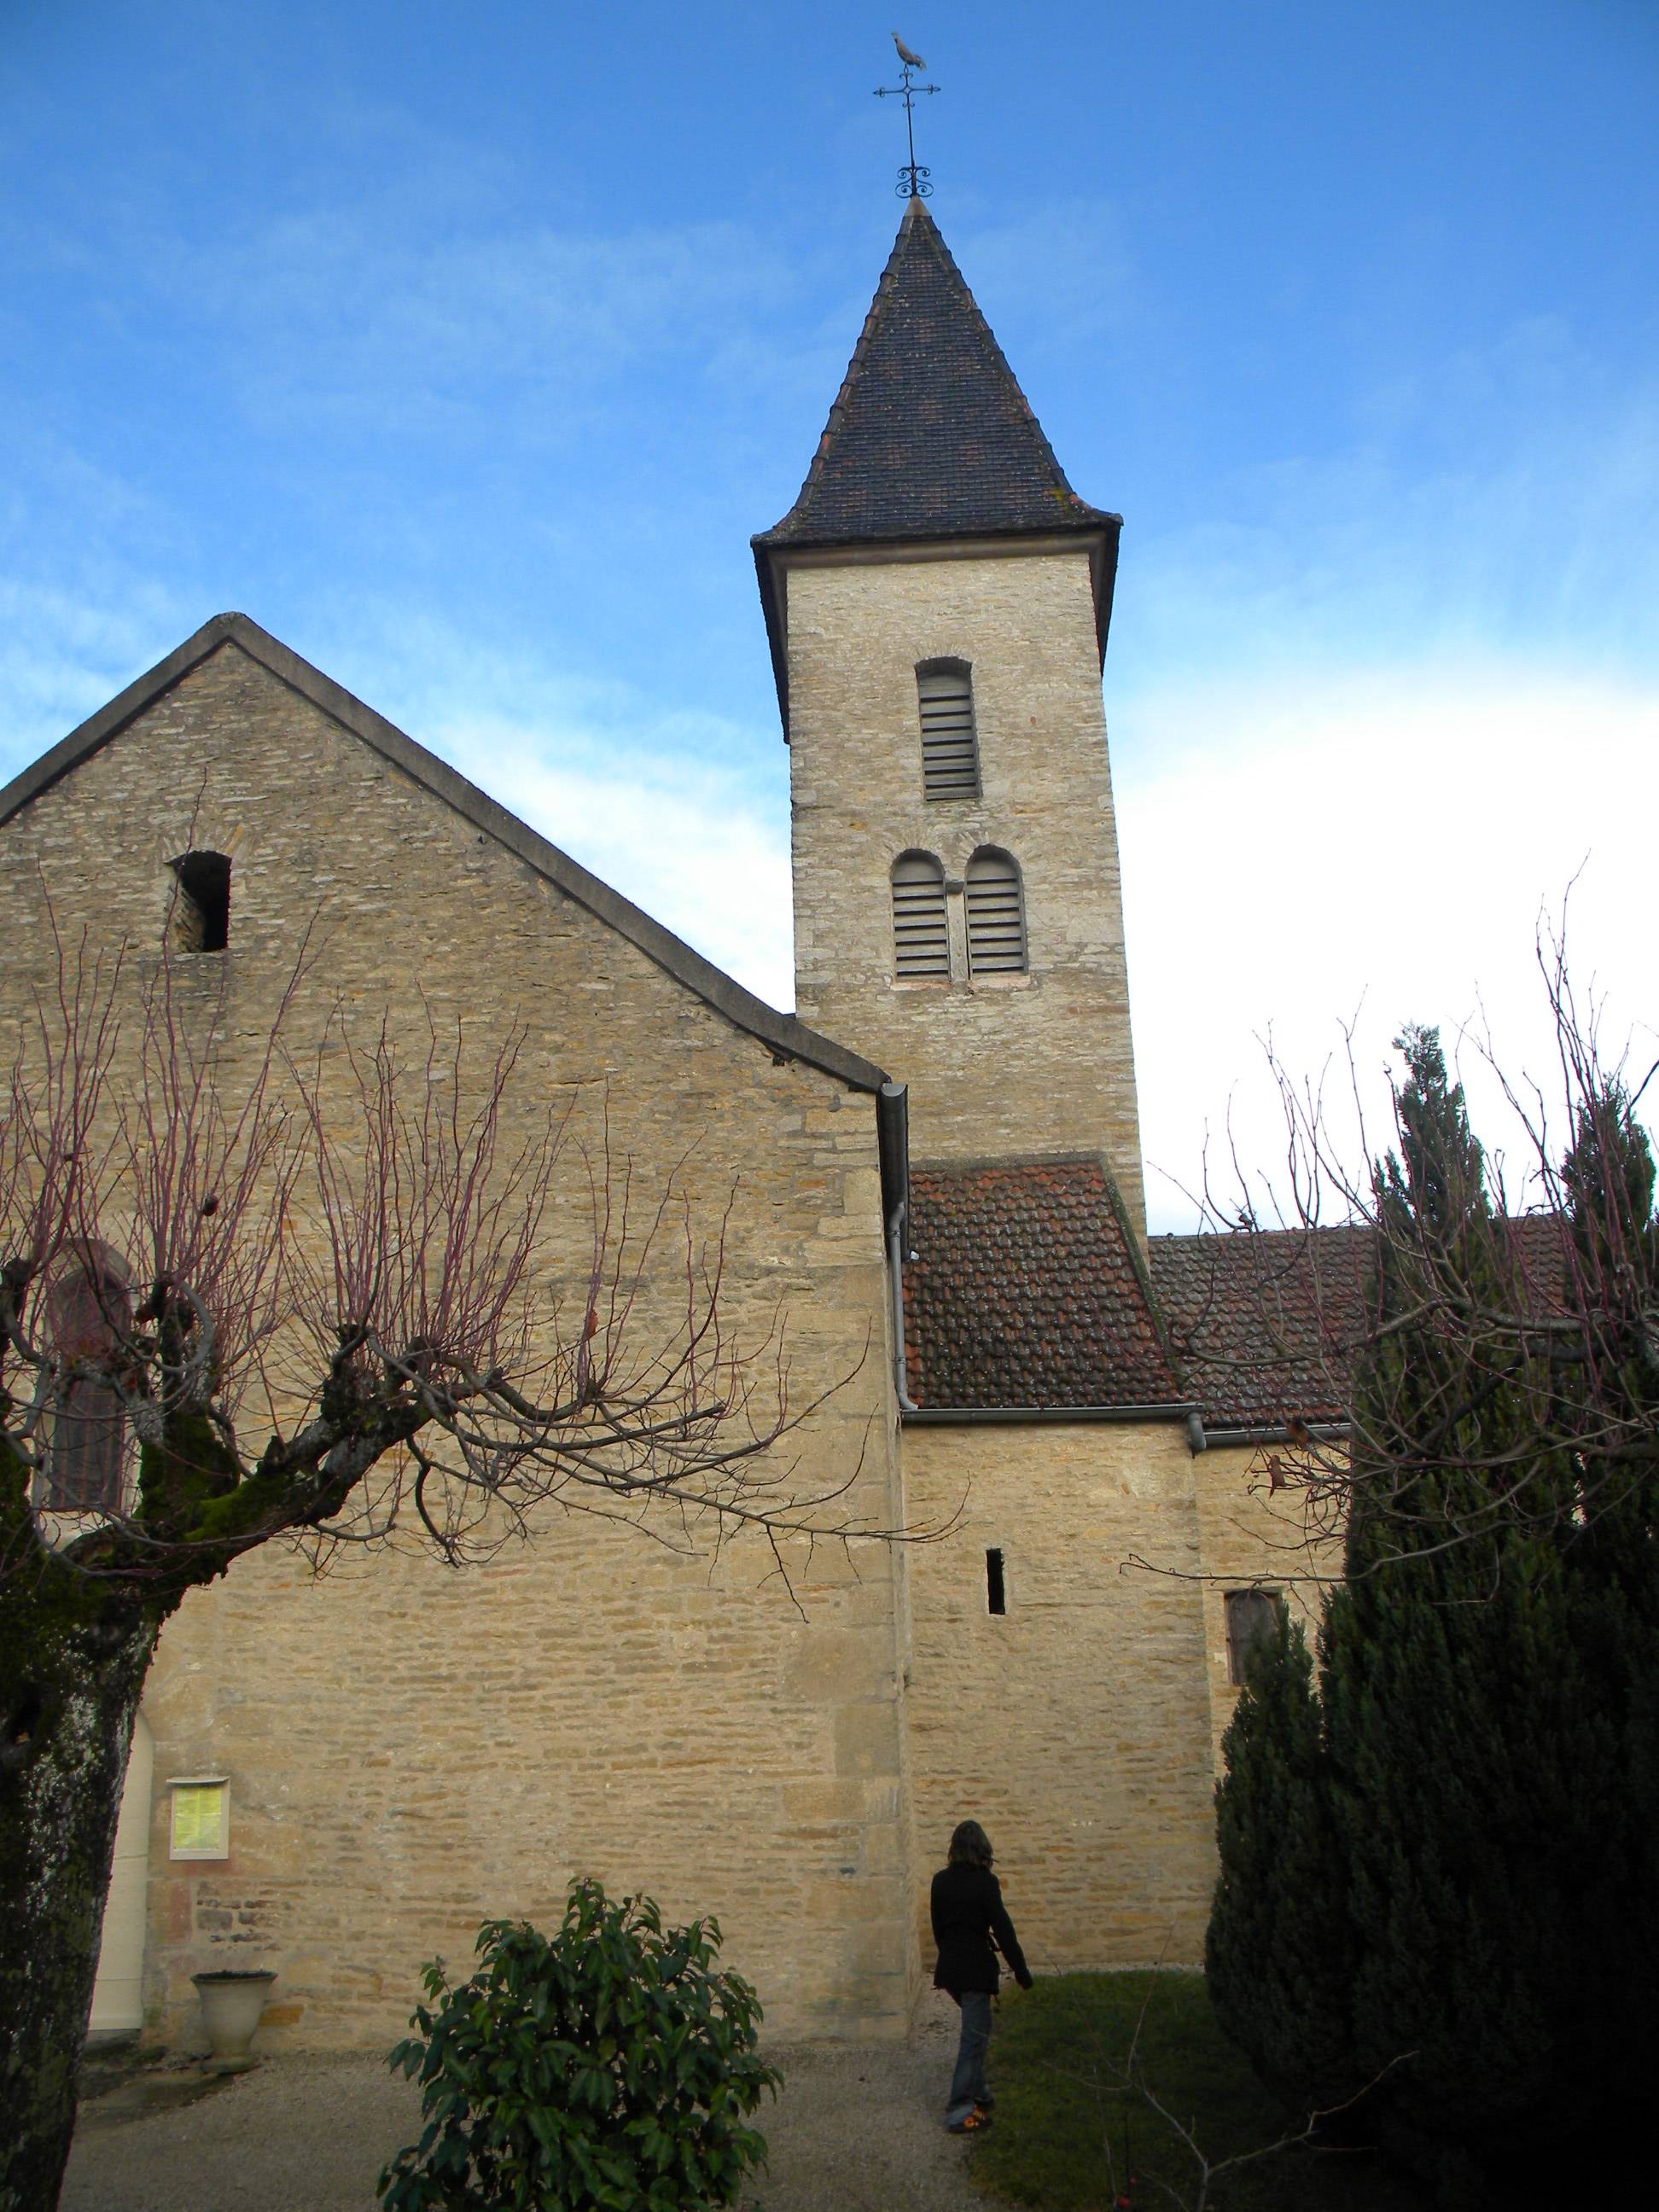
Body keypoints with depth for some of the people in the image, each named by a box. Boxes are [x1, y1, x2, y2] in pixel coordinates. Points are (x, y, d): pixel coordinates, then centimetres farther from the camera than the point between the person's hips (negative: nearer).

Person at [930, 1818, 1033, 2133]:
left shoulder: (940, 1880, 2)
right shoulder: (985, 1882, -16)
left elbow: (937, 1925, 10)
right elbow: (1002, 1929, -15)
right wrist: (1020, 1968, -6)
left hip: (949, 1966, 6)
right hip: (976, 1968, -6)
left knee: (975, 2029, 24)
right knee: (975, 2036, 1)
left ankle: (976, 2092, 31)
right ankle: (959, 2111, 0)